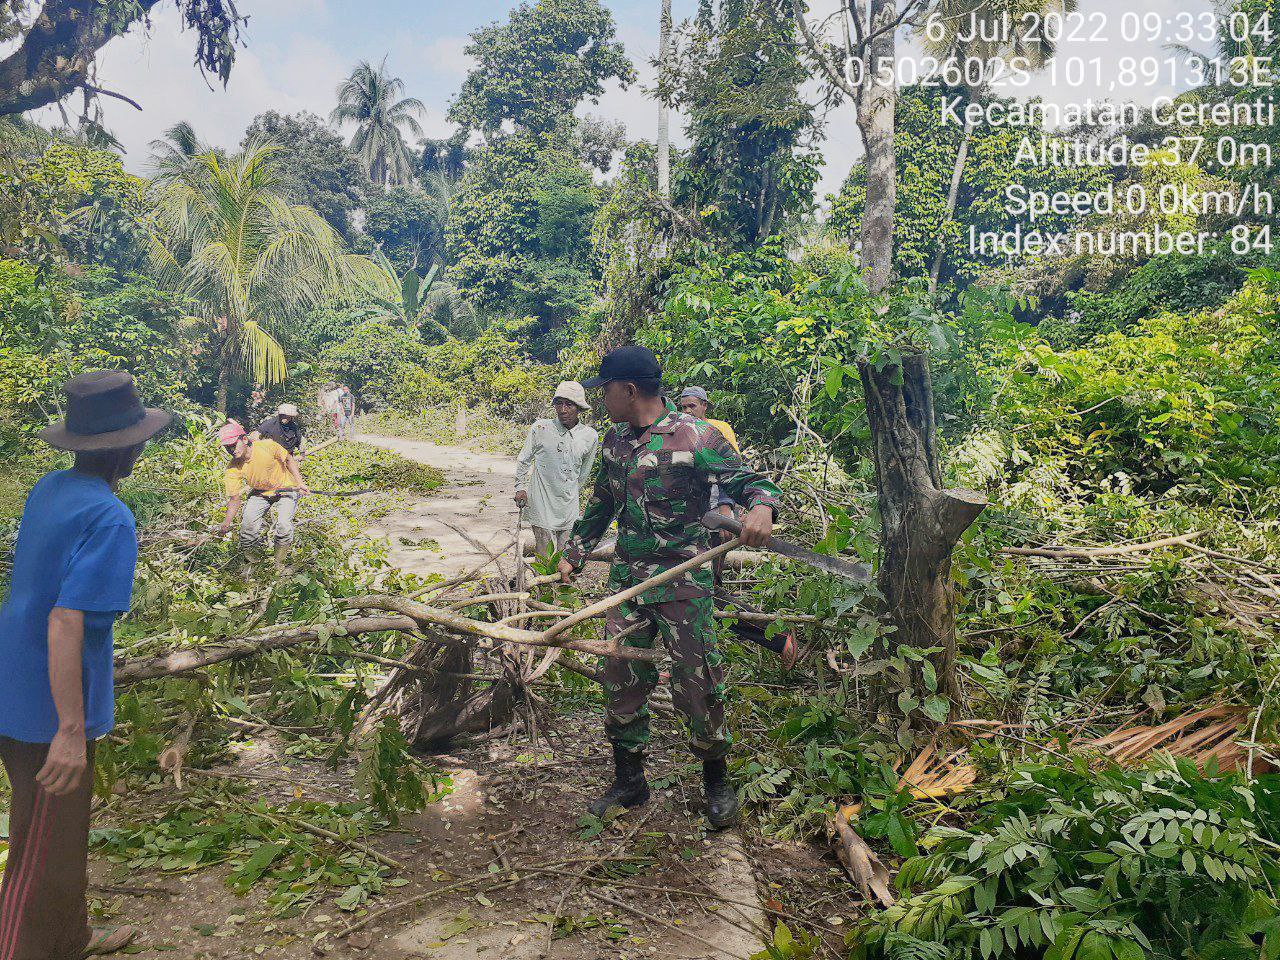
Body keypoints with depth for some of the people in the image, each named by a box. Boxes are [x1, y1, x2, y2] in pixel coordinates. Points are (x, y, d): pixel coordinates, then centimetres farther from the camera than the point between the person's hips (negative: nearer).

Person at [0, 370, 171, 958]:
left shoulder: (47, 489, 3)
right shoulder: (110, 519, -23)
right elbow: (65, 624, -29)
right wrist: (71, 731, -26)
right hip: (49, 713, -9)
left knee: (63, 834, 26)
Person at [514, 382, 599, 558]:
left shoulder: (590, 436, -2)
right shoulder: (540, 429, -9)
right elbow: (524, 460, 7)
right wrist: (521, 487, 7)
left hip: (570, 507, 2)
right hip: (542, 505, -2)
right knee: (544, 558, 2)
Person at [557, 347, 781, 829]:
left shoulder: (695, 436, -10)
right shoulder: (613, 441, 10)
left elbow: (749, 480, -7)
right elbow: (600, 506, 23)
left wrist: (761, 507, -29)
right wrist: (574, 554, 24)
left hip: (683, 583, -6)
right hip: (627, 580, 6)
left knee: (696, 683, 1)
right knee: (621, 681, 10)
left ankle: (717, 782, 23)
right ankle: (629, 781, 27)